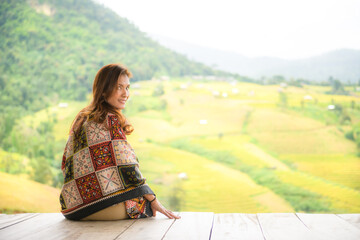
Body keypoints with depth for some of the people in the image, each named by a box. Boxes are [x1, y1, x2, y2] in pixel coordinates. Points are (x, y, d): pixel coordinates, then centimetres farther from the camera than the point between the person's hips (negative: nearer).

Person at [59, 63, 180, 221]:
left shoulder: (81, 119, 13)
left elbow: (66, 164, 17)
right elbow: (126, 167, -16)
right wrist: (154, 200, -7)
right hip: (104, 206, -9)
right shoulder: (111, 120, -12)